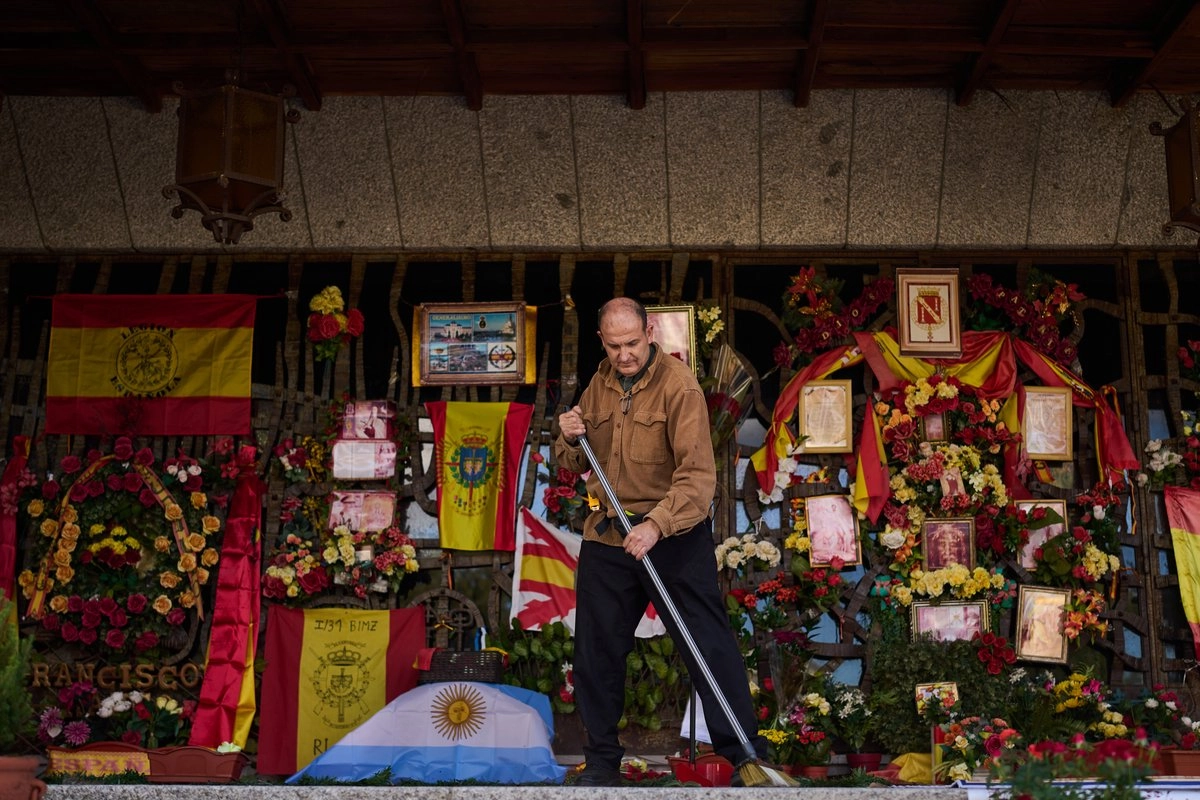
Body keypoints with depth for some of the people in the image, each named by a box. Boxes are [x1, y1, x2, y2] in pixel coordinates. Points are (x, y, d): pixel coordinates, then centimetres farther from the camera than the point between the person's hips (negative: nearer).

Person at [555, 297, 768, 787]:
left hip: (674, 536, -6)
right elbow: (576, 465, 16)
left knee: (709, 645, -3)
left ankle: (746, 754, 8)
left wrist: (657, 525, -34)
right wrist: (570, 439, -7)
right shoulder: (600, 385, 8)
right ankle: (602, 758, 28)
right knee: (596, 651, 12)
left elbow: (698, 475, -22)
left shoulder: (678, 385, -14)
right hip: (606, 536, 6)